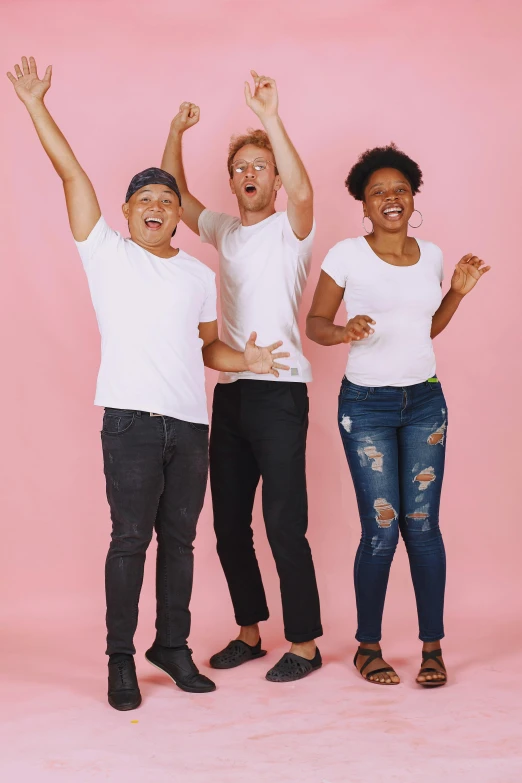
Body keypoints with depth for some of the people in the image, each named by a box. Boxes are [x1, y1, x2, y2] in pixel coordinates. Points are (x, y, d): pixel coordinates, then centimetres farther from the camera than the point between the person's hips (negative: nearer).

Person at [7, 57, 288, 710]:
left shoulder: (200, 275, 18)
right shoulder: (106, 252, 7)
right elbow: (70, 172, 4)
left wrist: (247, 359, 2)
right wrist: (36, 106, 2)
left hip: (190, 425, 4)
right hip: (131, 422, -3)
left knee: (179, 539, 9)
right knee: (130, 539, -3)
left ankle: (173, 645, 22)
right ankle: (121, 658, 9)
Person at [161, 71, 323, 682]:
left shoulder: (290, 230, 0)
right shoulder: (224, 231, 17)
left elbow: (301, 190, -21)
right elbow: (173, 195, 17)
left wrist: (270, 119, -29)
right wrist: (176, 133, 4)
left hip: (279, 394, -6)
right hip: (230, 394, 7)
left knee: (285, 525, -6)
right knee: (229, 524, 11)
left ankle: (304, 644, 8)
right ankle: (249, 632, 26)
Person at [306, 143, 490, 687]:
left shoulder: (430, 255, 8)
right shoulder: (347, 255, -5)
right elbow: (314, 322, -3)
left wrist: (458, 291, 5)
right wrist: (343, 331, -23)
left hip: (425, 401, 4)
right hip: (366, 403, -3)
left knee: (422, 524, 1)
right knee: (381, 530, -3)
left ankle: (432, 646, 14)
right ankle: (367, 645, 16)